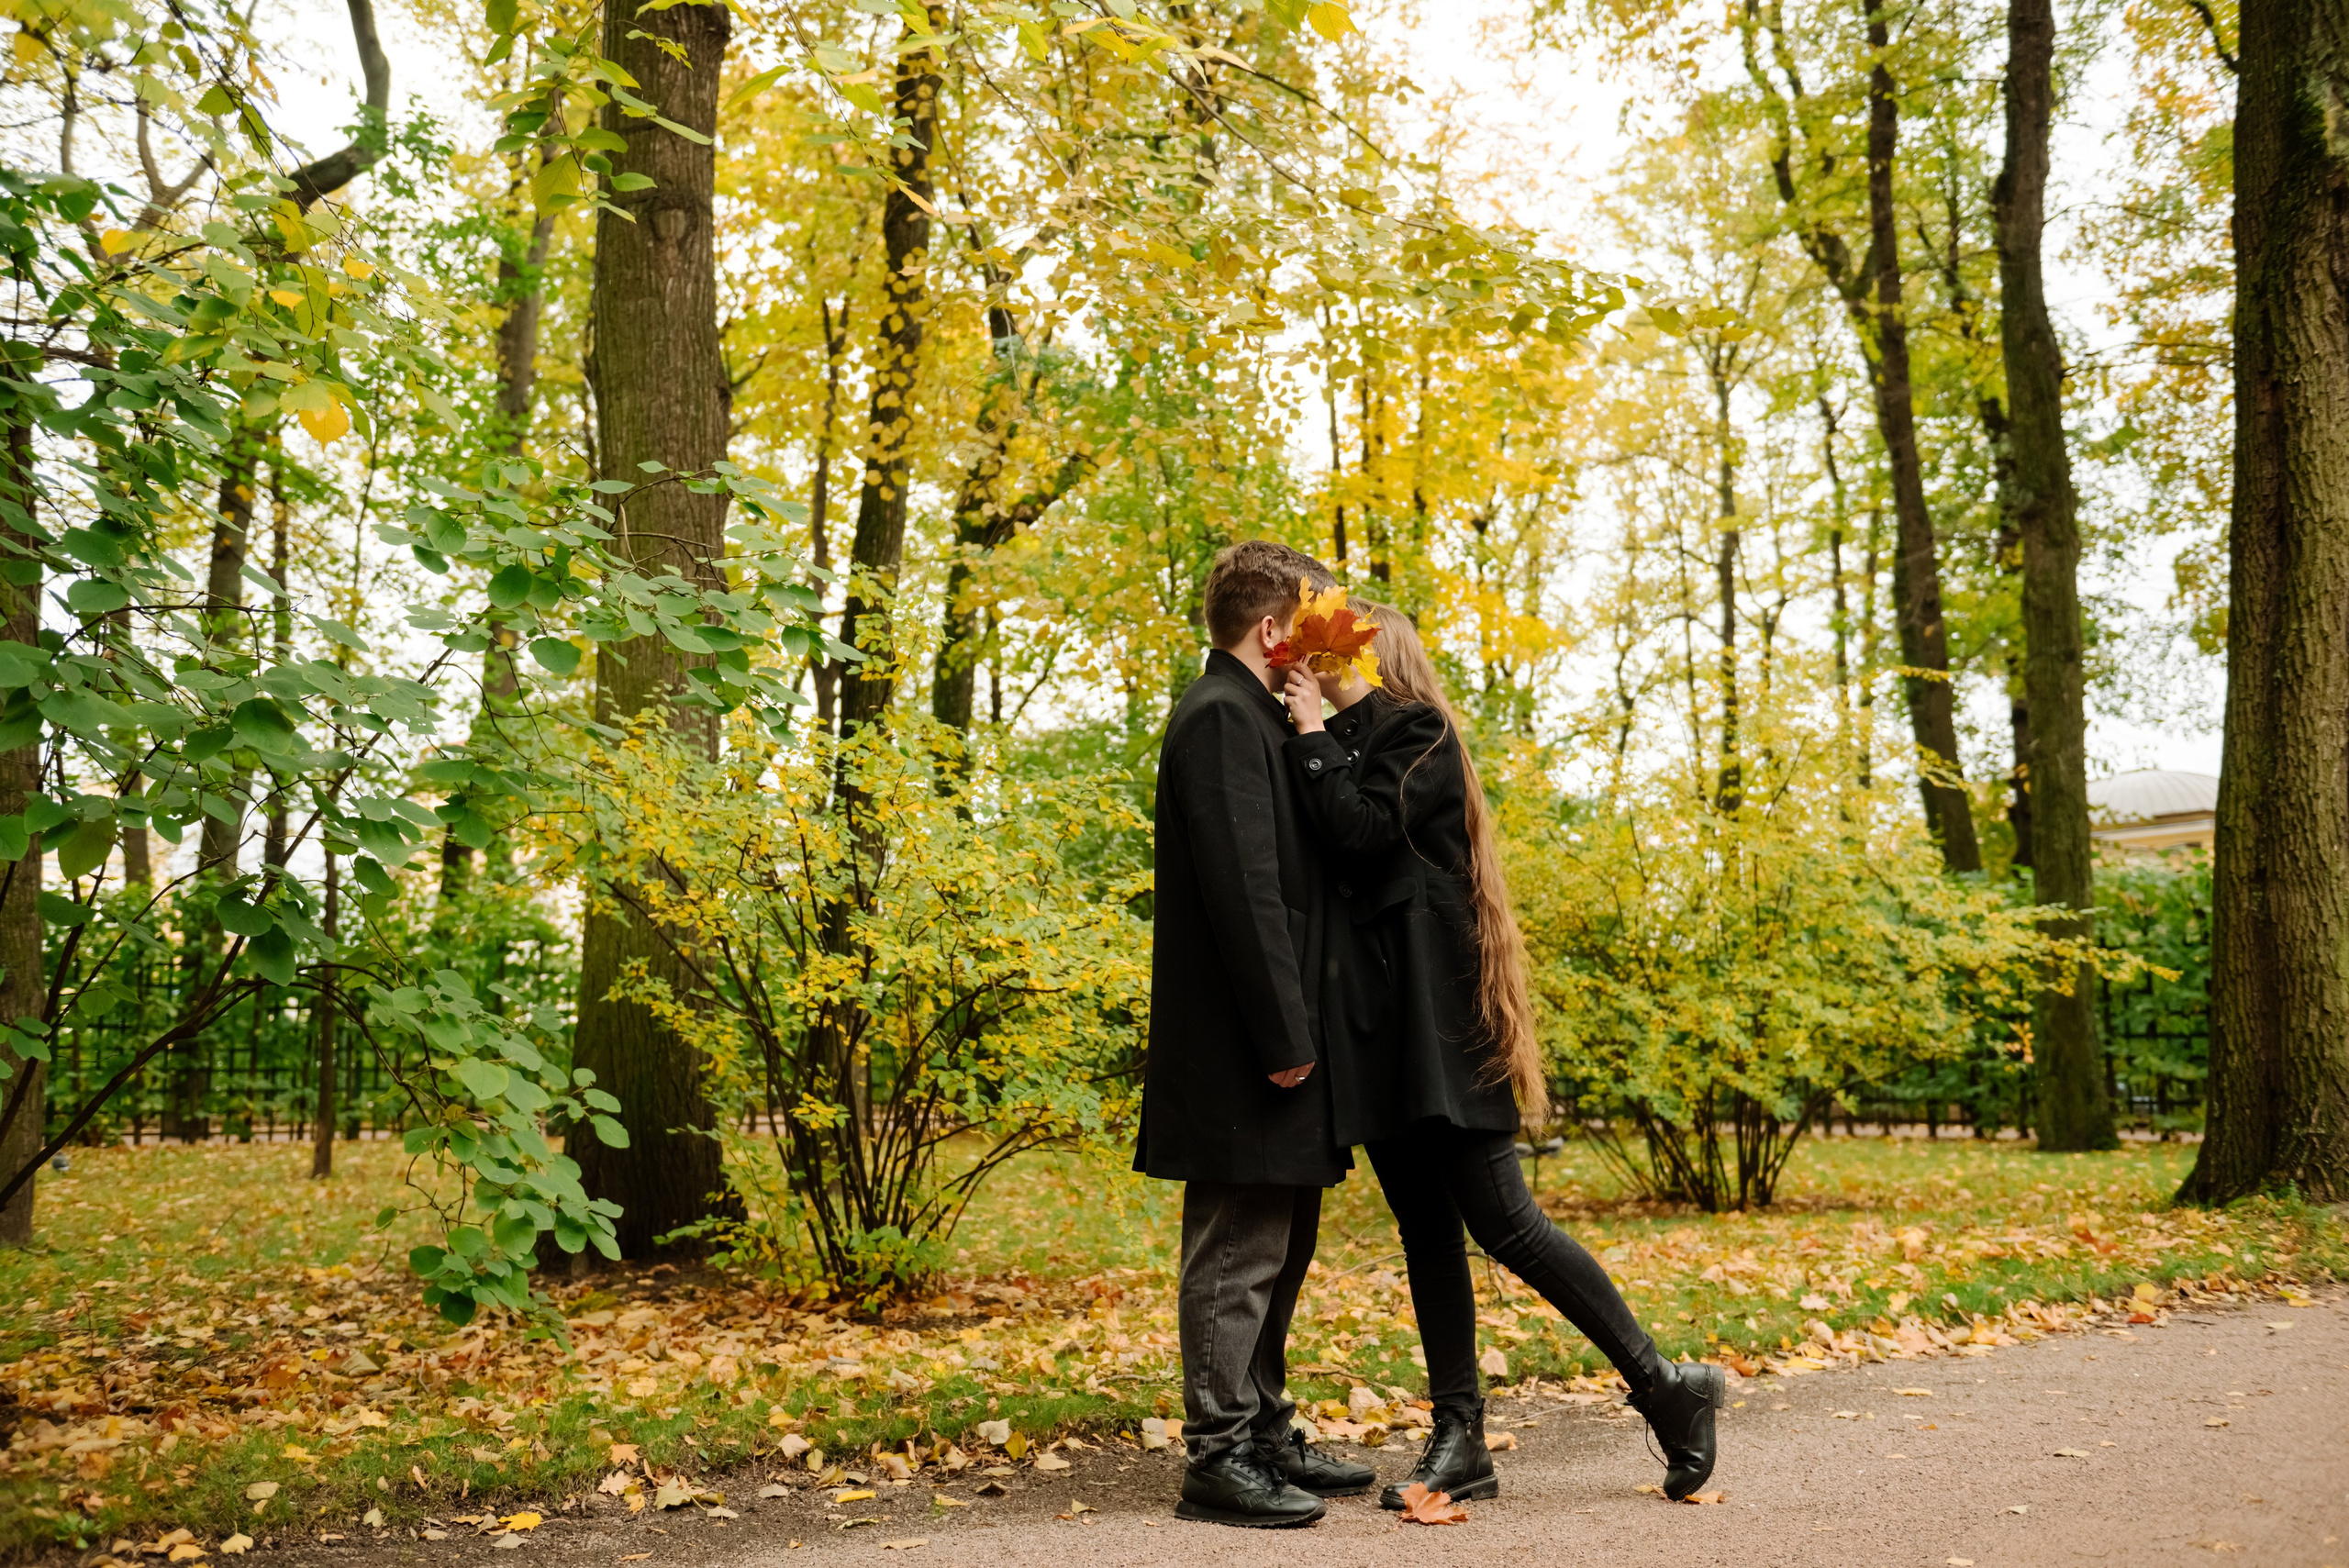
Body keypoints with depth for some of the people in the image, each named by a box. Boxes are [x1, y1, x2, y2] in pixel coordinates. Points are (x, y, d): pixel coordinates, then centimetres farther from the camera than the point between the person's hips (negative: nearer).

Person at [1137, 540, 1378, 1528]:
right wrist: (1286, 1035, -21)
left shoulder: (1253, 717, 19)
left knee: (1277, 1251, 17)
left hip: (1267, 1042, 11)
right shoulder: (1222, 717, -14)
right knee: (1237, 1256, -3)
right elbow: (1244, 888, -21)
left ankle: (1264, 1434, 27)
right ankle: (1218, 1457, 5)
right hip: (1240, 1050, -11)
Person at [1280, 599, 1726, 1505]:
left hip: (1432, 1014, -9)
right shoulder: (1352, 746, 21)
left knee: (1499, 1221, -11)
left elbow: (1361, 834, -17)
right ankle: (1459, 1441, 11)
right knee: (1425, 1232, 7)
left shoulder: (1416, 733, -4)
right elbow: (1336, 847, 12)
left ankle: (1666, 1391, 0)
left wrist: (1312, 736, -9)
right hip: (1377, 1024, 9)